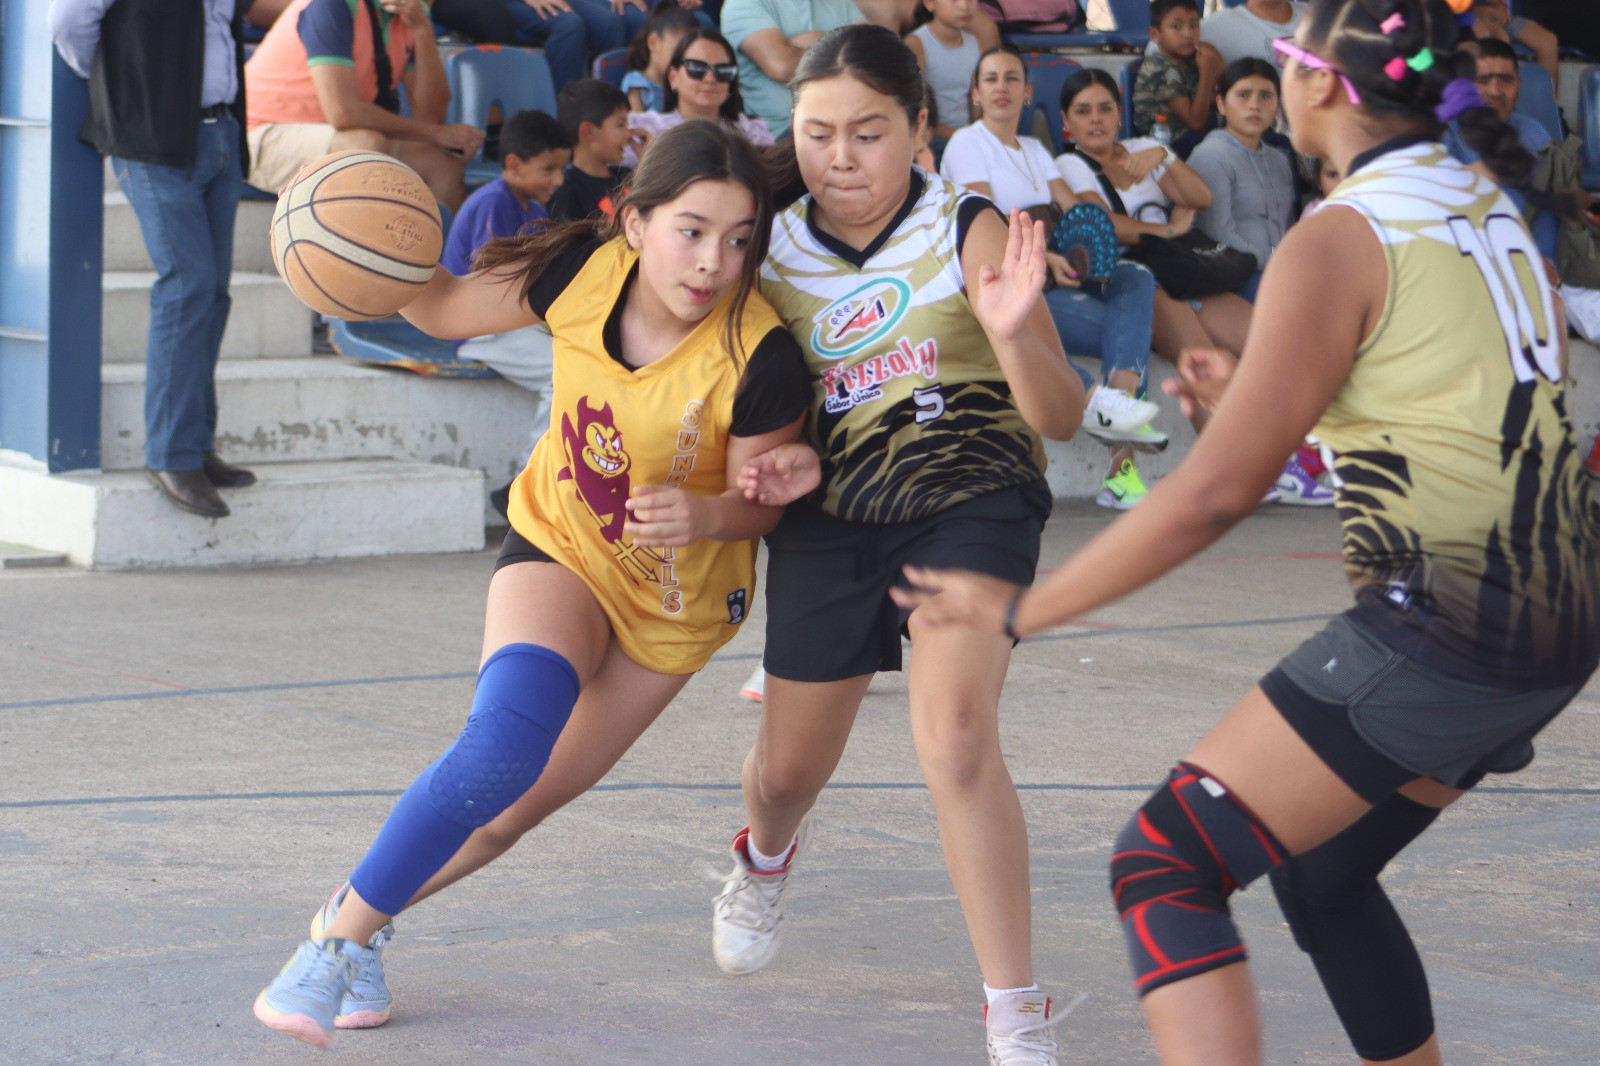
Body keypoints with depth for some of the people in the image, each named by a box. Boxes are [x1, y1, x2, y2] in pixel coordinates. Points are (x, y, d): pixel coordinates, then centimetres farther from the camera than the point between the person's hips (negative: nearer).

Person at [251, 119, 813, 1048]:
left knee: (521, 805, 5)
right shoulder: (583, 273, -22)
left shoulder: (762, 361, -30)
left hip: (676, 599, 0)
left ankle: (362, 918, 31)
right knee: (507, 738, -27)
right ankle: (337, 939, -12)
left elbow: (759, 502, -15)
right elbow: (443, 310, -6)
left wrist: (703, 515, -37)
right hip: (560, 548, 0)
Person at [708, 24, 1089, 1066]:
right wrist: (788, 460, -9)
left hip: (970, 502, -4)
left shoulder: (969, 233, -13)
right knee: (789, 768, 13)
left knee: (954, 734, -27)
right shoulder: (774, 253, -1)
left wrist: (1012, 332, -37)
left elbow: (1061, 417, -16)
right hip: (829, 520, 4)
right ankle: (767, 857, 54)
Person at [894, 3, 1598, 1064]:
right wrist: (1266, 397, 26)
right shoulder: (1491, 210, 12)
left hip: (1440, 622, -9)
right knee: (1321, 874, 25)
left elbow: (1215, 493, -14)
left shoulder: (1341, 240, -12)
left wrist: (1021, 608, -6)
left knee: (1162, 869, -8)